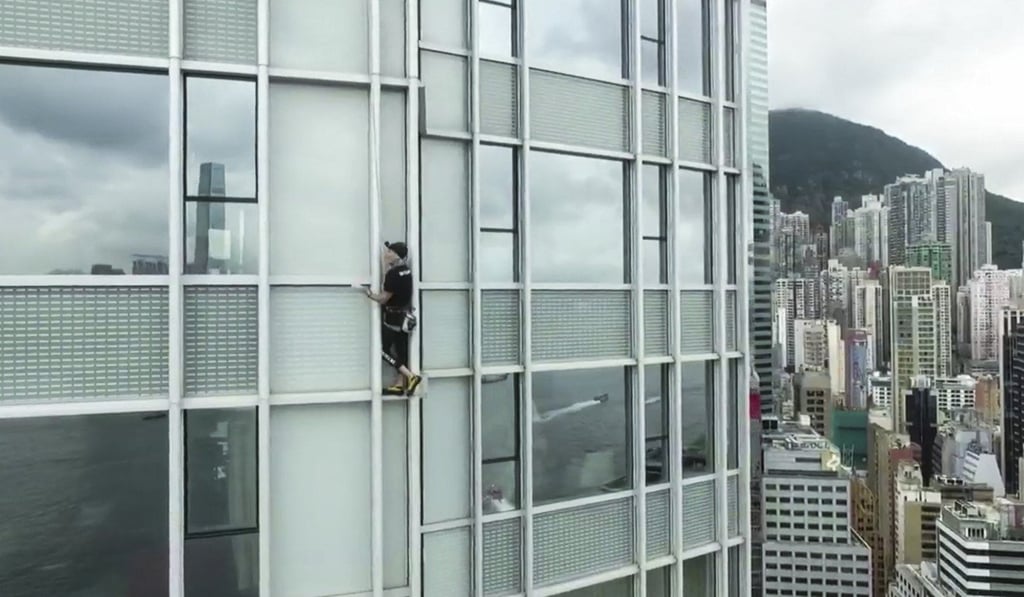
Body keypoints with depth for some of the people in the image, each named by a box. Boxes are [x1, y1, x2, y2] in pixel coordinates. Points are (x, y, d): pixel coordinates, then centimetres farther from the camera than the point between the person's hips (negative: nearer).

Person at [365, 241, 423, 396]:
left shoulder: (394, 273, -22)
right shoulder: (406, 269, 4)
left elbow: (383, 298, -17)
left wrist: (369, 294, 1)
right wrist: (385, 261, 16)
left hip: (393, 317, -9)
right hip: (404, 316, 9)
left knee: (383, 350, -1)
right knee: (401, 350, 11)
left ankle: (411, 376, -7)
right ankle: (399, 384, 15)